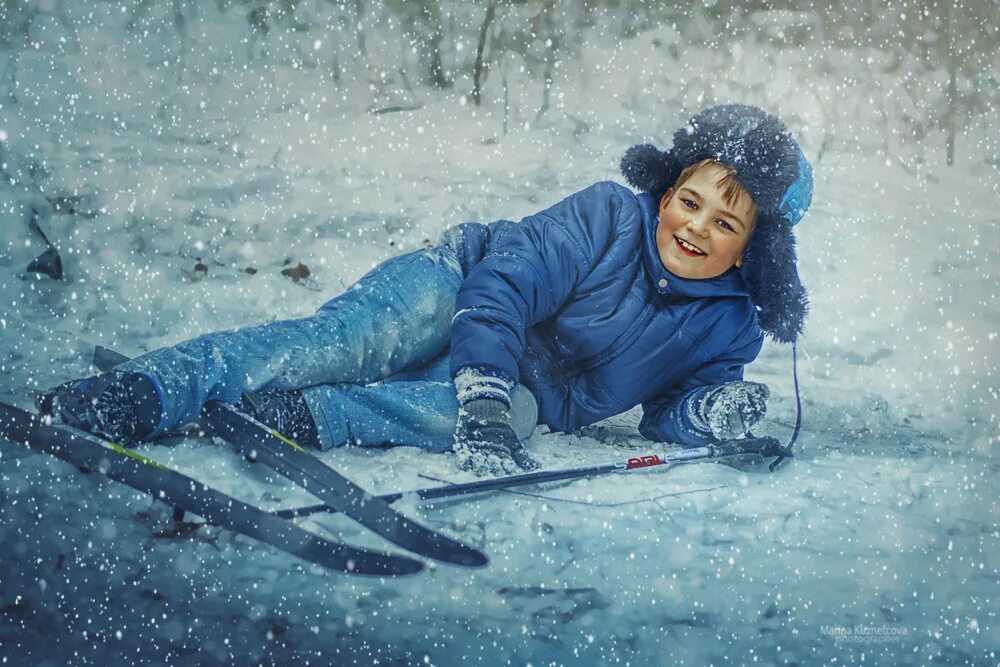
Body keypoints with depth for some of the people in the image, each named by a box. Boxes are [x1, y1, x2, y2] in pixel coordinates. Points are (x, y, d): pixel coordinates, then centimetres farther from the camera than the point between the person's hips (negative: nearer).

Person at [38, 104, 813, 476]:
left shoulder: (729, 327, -3)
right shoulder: (610, 216, -15)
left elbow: (665, 415, 2)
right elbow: (502, 284, -24)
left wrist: (706, 414, -24)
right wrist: (484, 404, -39)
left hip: (530, 390, 3)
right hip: (453, 293, -2)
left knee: (523, 412, -34)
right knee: (347, 341, -32)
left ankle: (300, 416, -43)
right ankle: (139, 392, -43)